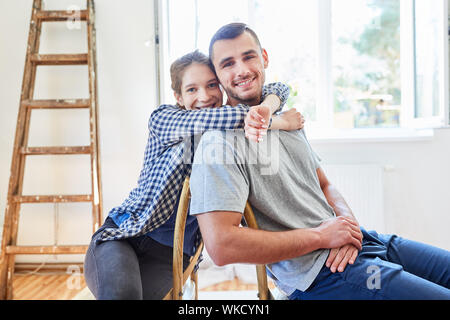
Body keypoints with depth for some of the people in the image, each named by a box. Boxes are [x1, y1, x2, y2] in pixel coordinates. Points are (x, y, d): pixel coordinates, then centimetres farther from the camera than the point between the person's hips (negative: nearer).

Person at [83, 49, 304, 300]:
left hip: (169, 254, 3)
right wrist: (281, 122, -13)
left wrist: (266, 107, -21)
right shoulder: (163, 119, -4)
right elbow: (219, 118, -21)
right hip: (121, 235, -2)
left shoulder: (232, 133, 7)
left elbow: (279, 88, 3)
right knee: (121, 293, -35)